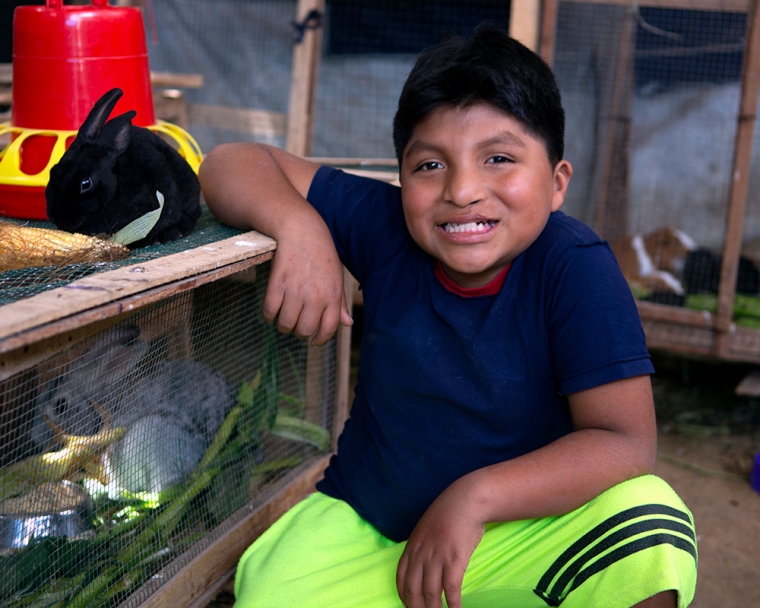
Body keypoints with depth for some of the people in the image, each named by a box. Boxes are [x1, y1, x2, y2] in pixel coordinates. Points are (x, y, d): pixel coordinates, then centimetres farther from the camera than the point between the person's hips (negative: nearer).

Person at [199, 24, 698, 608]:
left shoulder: (575, 266, -17)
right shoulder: (382, 225, -11)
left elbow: (626, 444, -21)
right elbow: (233, 163, -4)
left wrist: (474, 495, -29)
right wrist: (299, 225, -25)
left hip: (521, 527, -1)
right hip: (363, 526, 1)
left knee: (653, 527, -28)